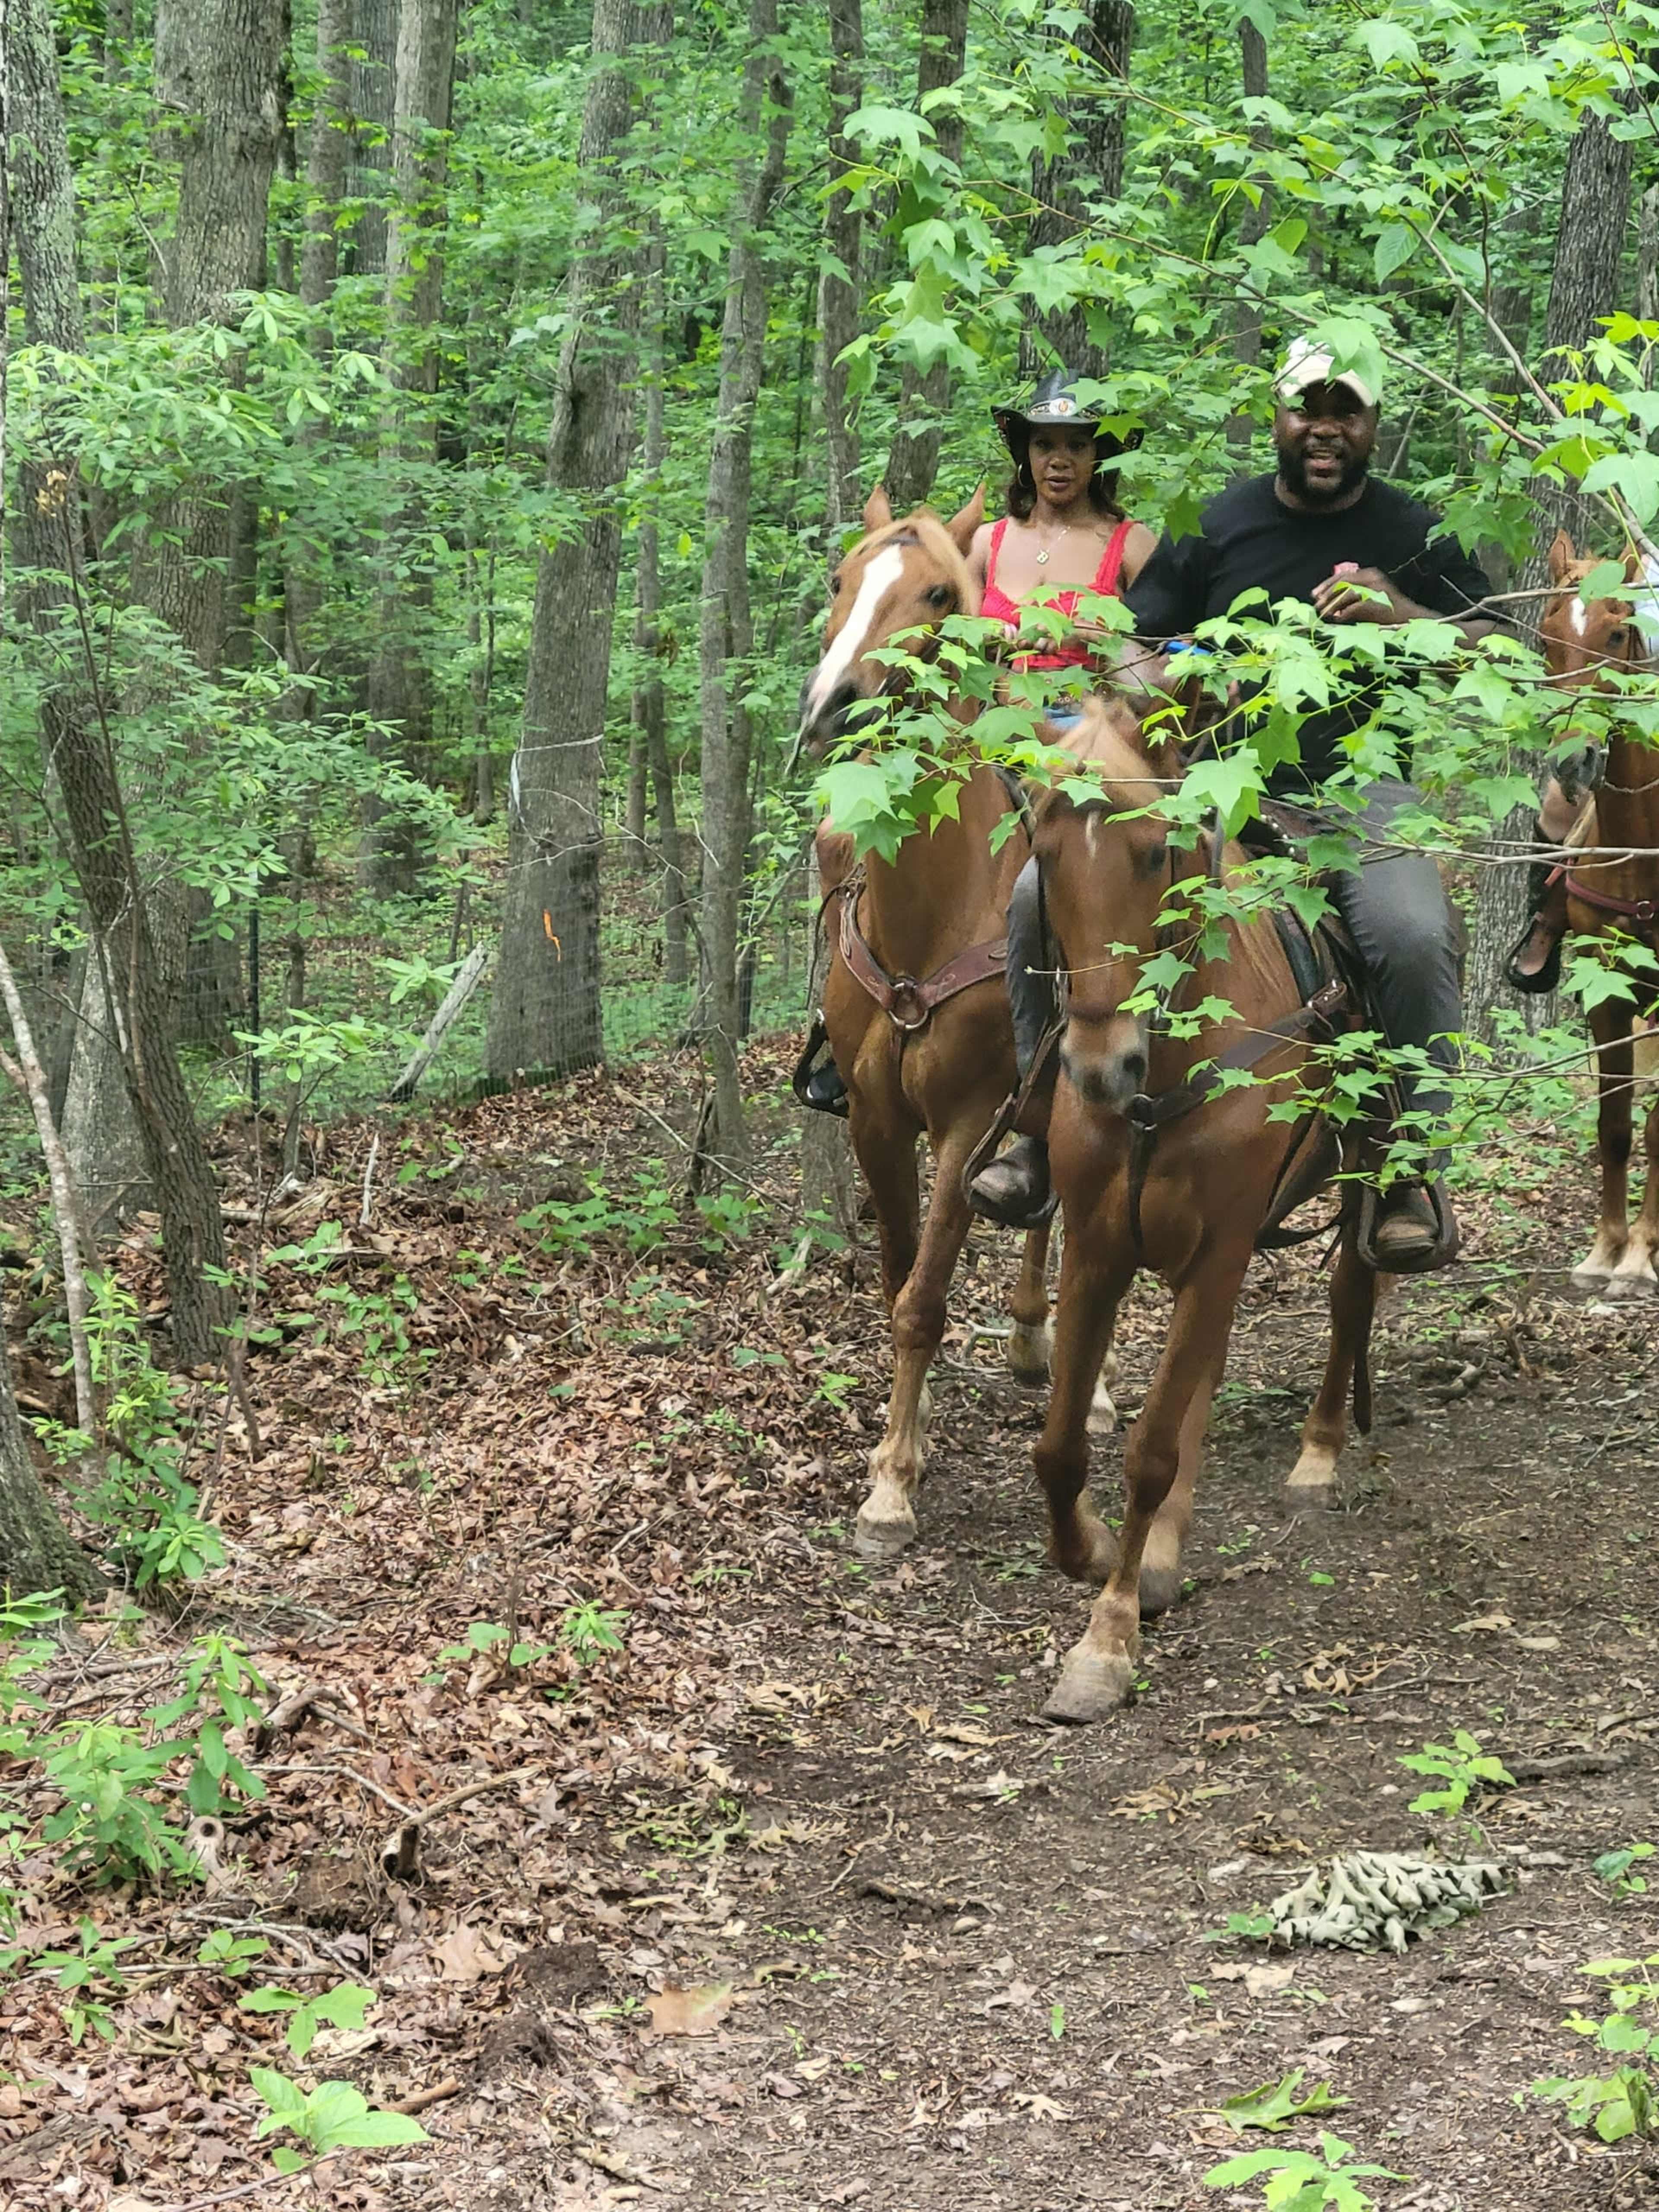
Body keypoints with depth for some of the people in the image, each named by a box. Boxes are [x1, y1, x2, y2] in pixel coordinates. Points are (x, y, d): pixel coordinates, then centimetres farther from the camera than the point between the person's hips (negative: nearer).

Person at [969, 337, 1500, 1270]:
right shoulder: (1214, 528, 9)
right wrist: (1156, 679, -15)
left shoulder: (1417, 536, 8)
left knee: (1414, 935, -34)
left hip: (1355, 784, -2)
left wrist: (1403, 616, -13)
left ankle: (1413, 1169, -15)